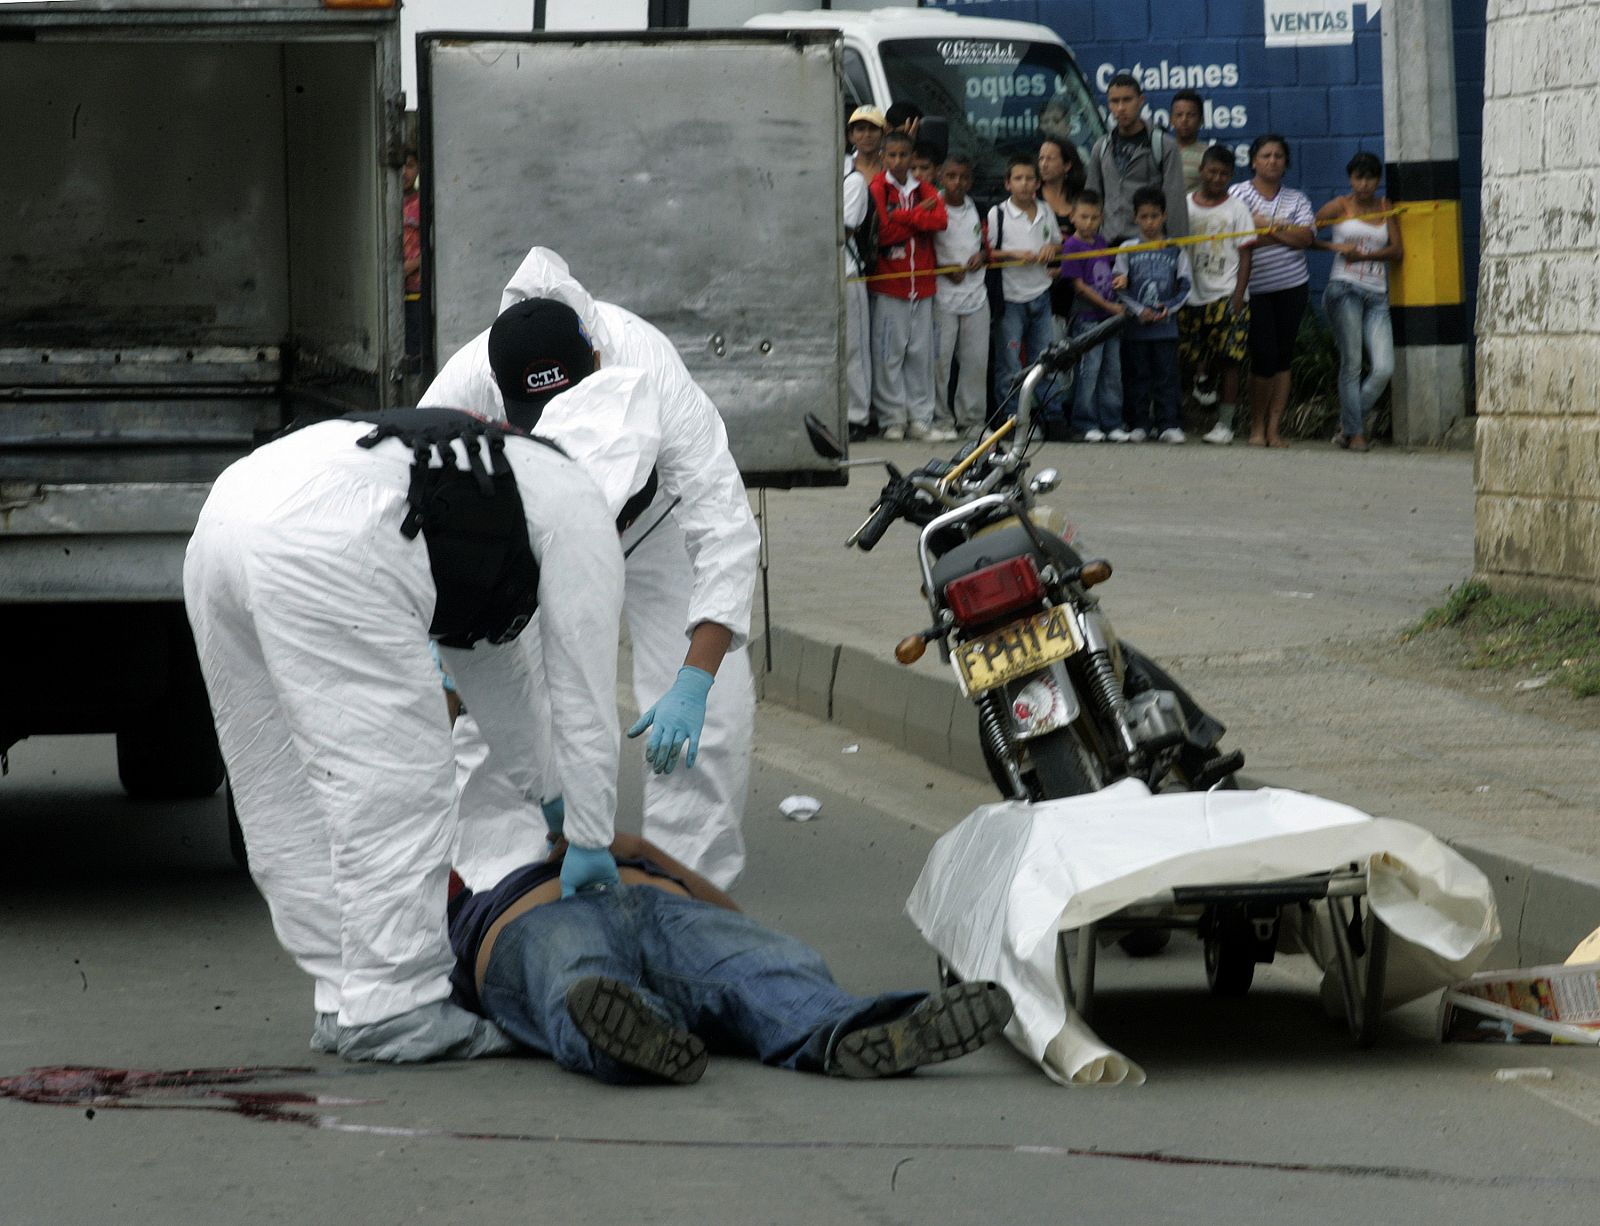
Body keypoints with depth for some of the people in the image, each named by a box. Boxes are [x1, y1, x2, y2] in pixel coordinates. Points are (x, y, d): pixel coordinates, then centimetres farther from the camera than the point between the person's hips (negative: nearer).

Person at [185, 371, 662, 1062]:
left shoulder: (503, 465, 40)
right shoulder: (581, 509, 16)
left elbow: (484, 657, 53)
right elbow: (582, 695, 19)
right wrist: (590, 841, 28)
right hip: (319, 547, -9)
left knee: (292, 794, 16)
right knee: (393, 780, -1)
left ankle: (346, 1001, 21)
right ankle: (389, 1007, 1)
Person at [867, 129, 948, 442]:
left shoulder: (924, 191, 12)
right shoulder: (876, 190, -2)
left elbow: (940, 220, -7)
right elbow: (882, 233, -14)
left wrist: (903, 217, -14)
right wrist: (919, 217, -8)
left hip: (922, 284, 4)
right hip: (888, 284, -4)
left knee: (921, 353, 4)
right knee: (889, 355, -5)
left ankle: (920, 417, 9)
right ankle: (892, 419, 0)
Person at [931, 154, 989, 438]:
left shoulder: (976, 210, 11)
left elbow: (986, 243, 23)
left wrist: (982, 255, 1)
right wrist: (945, 269, -15)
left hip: (975, 294, 5)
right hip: (942, 295, -5)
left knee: (976, 360, 3)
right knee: (940, 359, -6)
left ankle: (972, 419, 13)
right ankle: (941, 420, 2)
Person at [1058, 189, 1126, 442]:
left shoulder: (1101, 241, 13)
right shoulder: (1072, 246, -9)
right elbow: (1079, 285, -12)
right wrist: (1108, 305, -13)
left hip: (1111, 315, 7)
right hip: (1087, 317, -7)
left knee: (1112, 371, 8)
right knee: (1089, 371, -6)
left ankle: (1112, 424, 13)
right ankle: (1085, 425, 0)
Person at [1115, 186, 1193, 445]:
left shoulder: (1176, 251, 6)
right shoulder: (1128, 249, 4)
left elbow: (1185, 286, 6)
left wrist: (1169, 308, -10)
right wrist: (1138, 310, -12)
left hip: (1166, 324, 0)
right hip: (1136, 325, 0)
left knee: (1167, 375, -1)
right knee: (1138, 376, 3)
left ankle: (1167, 424, 1)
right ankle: (1137, 425, 8)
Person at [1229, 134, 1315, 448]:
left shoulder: (1296, 199, 11)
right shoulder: (1238, 194, 1)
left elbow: (1306, 237, -5)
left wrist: (1267, 225, -12)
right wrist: (1285, 234, -10)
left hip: (1292, 286, 3)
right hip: (1256, 289, -3)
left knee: (1283, 357, 2)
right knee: (1264, 356, -8)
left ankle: (1274, 428, 5)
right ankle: (1257, 427, 6)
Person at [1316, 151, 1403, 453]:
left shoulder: (1386, 208, 15)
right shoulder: (1340, 206, 6)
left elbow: (1397, 251, 7)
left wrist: (1364, 254, -5)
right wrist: (1335, 246, -7)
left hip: (1377, 295, 3)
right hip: (1345, 289, -3)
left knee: (1384, 368, -8)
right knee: (1351, 363, -9)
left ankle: (1350, 423, 9)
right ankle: (1354, 432, -2)